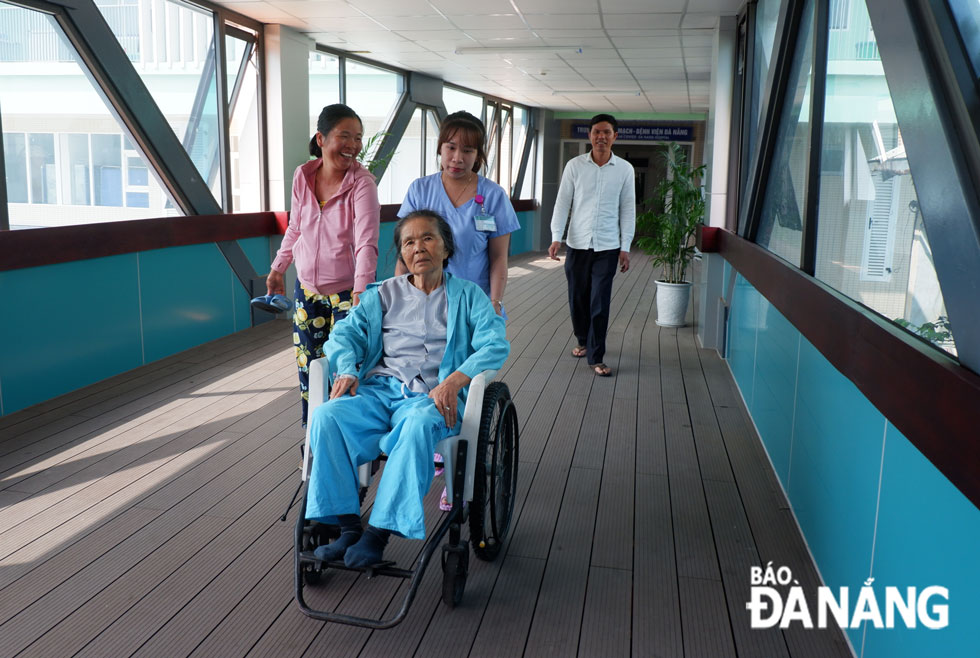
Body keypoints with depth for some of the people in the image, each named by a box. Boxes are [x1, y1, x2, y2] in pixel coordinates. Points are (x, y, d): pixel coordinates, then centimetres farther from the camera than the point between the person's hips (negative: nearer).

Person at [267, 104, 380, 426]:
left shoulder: (362, 183, -17)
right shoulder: (302, 176, -2)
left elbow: (366, 242, -28)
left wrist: (361, 292, -40)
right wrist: (277, 268, 19)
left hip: (346, 292, -5)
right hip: (307, 287, 5)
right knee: (308, 366, 13)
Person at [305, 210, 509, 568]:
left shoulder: (467, 294, 13)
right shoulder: (384, 293, 22)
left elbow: (495, 344, -2)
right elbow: (346, 333, 13)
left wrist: (454, 381, -19)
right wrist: (347, 370, -10)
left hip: (433, 395, -3)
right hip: (379, 389, 3)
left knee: (419, 424, -39)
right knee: (325, 415, -28)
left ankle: (379, 532, -33)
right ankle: (348, 526, -23)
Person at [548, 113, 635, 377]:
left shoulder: (624, 169, 0)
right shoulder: (575, 165, -1)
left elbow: (627, 209, 3)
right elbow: (562, 203, -1)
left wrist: (625, 247, -1)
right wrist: (556, 237, -11)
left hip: (607, 247, -1)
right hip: (577, 244, 1)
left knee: (600, 304, -3)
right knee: (577, 300, 10)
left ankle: (596, 357, 5)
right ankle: (583, 342, 34)